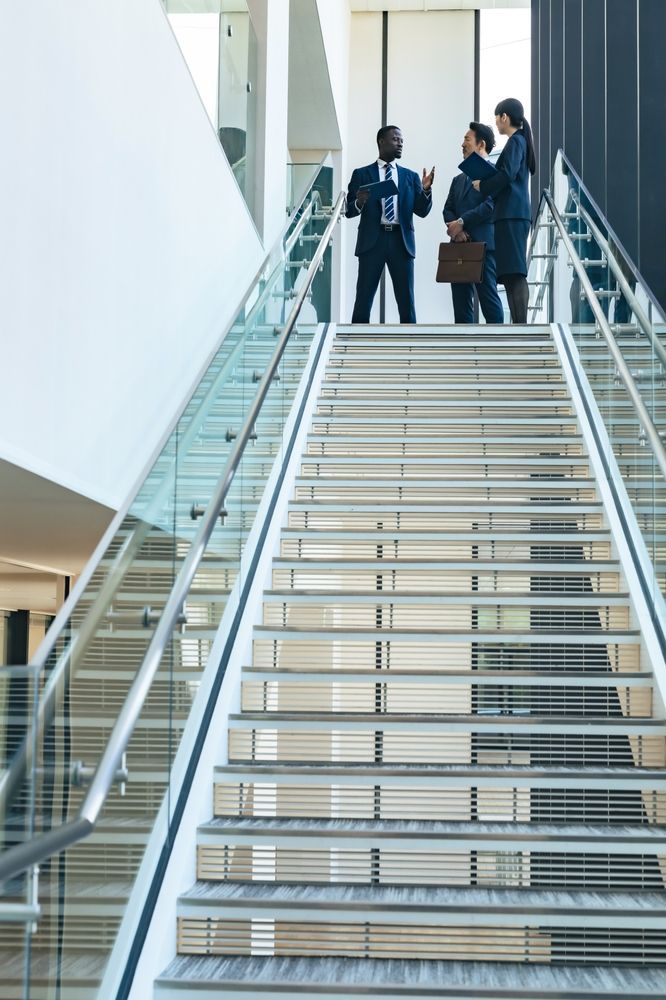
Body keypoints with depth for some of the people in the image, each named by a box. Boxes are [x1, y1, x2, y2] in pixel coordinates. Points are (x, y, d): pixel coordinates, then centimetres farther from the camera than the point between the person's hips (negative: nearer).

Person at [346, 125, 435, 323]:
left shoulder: (411, 176, 14)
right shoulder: (361, 174, 8)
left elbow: (422, 211, 7)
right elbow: (349, 211, 4)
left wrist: (426, 190, -11)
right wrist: (359, 203, -18)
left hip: (401, 241, 2)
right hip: (372, 240, -2)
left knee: (407, 302, 1)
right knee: (363, 300, -3)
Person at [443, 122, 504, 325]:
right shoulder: (458, 179, 24)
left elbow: (490, 206, -12)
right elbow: (448, 209, 15)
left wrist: (462, 222, -11)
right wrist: (455, 228, -6)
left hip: (483, 244, -7)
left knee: (488, 299, -8)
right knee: (461, 302, 4)